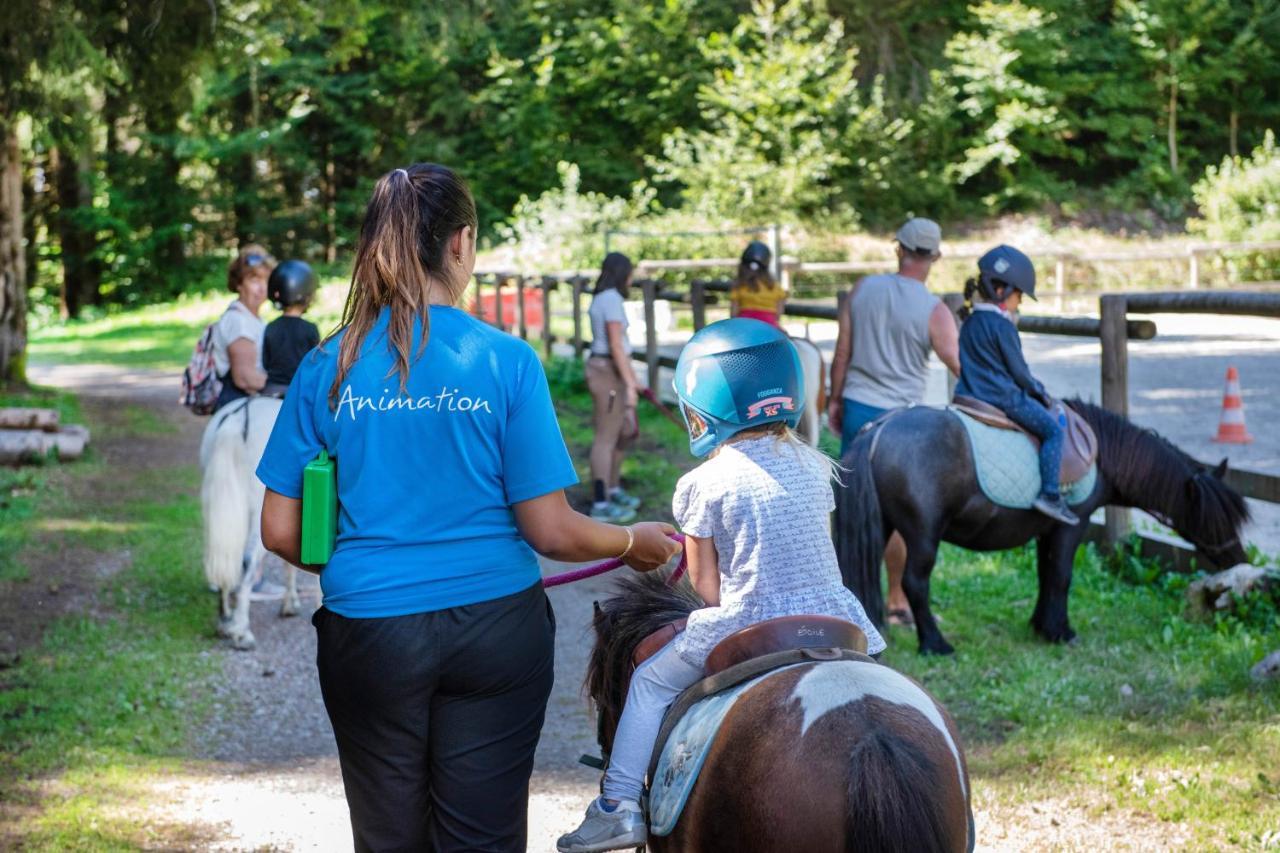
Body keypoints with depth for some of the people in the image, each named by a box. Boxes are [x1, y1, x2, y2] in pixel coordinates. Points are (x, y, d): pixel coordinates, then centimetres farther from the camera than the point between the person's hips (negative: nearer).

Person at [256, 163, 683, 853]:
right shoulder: (505, 361, -8)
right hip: (493, 627, -1)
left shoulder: (326, 368, -3)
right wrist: (634, 543, 11)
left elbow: (281, 532, 1)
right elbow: (551, 532, -8)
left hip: (369, 634, 2)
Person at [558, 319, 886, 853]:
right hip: (829, 615, 4)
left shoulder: (704, 484, -6)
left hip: (744, 626, -4)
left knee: (651, 682, 15)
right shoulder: (814, 465, 8)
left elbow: (705, 583, -2)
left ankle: (620, 805, 14)